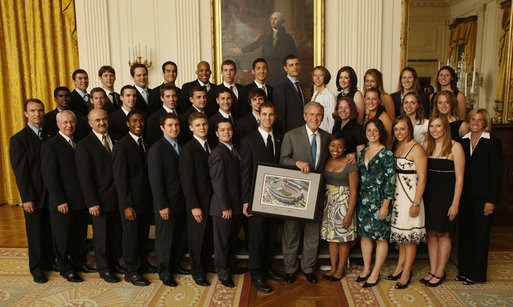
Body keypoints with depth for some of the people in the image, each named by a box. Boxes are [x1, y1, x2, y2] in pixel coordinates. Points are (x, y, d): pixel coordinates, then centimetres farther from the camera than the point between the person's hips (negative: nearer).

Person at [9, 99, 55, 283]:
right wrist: (27, 199, -13)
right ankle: (36, 268, 21)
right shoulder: (19, 139, -6)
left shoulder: (49, 137, 10)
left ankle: (49, 262, 28)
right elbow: (20, 172, -9)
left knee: (51, 232, 12)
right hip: (34, 197, -4)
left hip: (52, 195, 4)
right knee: (35, 234, 6)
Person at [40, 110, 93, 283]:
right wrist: (60, 201, -16)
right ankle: (65, 269, 23)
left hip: (81, 200, 6)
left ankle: (80, 263, 32)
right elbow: (49, 176, -13)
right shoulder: (50, 146, -9)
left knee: (80, 234, 16)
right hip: (63, 202, -6)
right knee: (63, 236, 7)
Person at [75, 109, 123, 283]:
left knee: (116, 232, 14)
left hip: (118, 197, 5)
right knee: (101, 235, 7)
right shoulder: (84, 145, -8)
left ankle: (114, 262, 32)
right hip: (100, 200, -5)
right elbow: (84, 177, -11)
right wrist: (92, 202, -14)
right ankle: (104, 269, 23)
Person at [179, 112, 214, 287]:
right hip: (198, 202, -7)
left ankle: (206, 264, 36)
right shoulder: (188, 149, -14)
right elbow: (186, 181, -16)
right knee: (197, 237, 7)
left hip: (212, 199, 7)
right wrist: (194, 206, -17)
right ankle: (197, 272, 24)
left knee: (209, 235, 17)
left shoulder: (210, 145, 9)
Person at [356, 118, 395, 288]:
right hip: (363, 199, 6)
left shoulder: (386, 154, -9)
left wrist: (385, 205, -14)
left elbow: (390, 181, -11)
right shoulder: (363, 152, 10)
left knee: (380, 236, 3)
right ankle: (366, 268, 26)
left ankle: (375, 273, 15)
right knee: (365, 234, 12)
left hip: (379, 200, -6)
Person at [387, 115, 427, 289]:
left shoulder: (416, 148, -12)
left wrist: (416, 203, -17)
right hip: (397, 195, 7)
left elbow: (422, 177, -15)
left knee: (410, 235, 2)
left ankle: (406, 272, 12)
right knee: (400, 232, 15)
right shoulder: (397, 146, 10)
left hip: (411, 195, -7)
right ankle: (400, 267, 26)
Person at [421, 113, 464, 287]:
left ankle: (440, 272, 18)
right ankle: (432, 270, 22)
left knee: (443, 234, 5)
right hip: (429, 195, 5)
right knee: (431, 233, 10)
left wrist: (455, 203, -12)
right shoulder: (427, 146, 7)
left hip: (446, 195, -5)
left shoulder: (455, 147, -8)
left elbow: (459, 178, -9)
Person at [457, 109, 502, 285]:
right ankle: (464, 269, 22)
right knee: (465, 232, 10)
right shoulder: (463, 142, 9)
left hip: (482, 196, -4)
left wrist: (491, 200, -11)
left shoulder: (493, 143, -4)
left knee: (480, 234, 5)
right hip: (465, 195, 4)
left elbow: (496, 173, -7)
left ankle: (476, 273, 16)